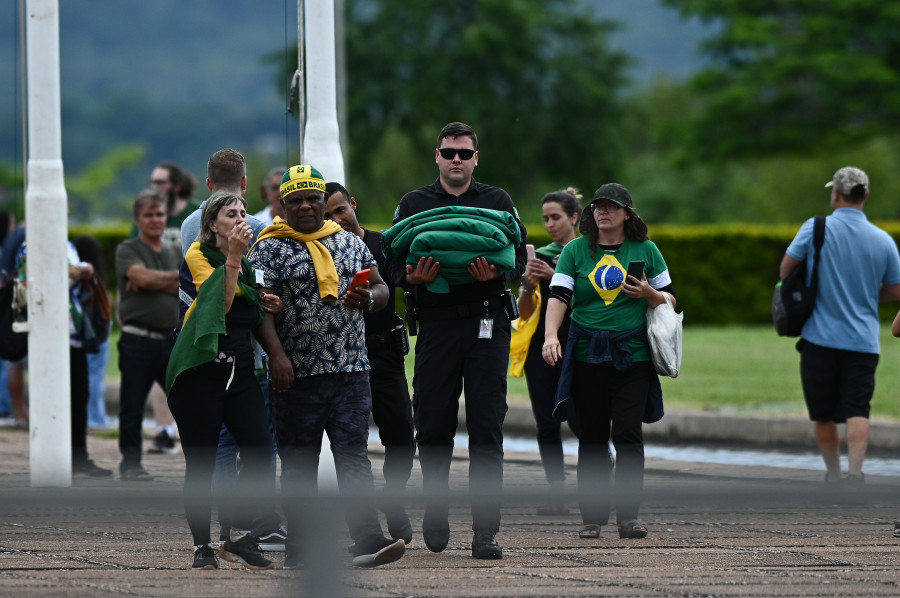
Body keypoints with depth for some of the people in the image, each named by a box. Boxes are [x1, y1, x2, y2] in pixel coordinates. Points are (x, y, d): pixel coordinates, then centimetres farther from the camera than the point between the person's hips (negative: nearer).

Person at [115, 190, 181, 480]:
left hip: (174, 338, 4)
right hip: (138, 339, -4)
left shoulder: (176, 252, 15)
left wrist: (154, 283, -11)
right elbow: (141, 276, -16)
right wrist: (178, 277, -3)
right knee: (132, 407, 1)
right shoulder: (127, 250, 2)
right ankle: (130, 463, 9)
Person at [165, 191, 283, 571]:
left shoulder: (249, 264, 18)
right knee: (201, 463, -3)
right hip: (200, 367, -5)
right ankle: (202, 546, 6)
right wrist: (233, 256, -21)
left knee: (260, 452, -10)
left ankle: (239, 538, 2)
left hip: (240, 368, 5)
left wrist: (266, 304, 10)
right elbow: (220, 301, -17)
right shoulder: (199, 256, -1)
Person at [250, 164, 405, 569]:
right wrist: (276, 353, -20)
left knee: (354, 453, -6)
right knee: (298, 462, 4)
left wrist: (368, 298, -4)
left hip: (351, 370, 3)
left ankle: (368, 540, -15)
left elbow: (381, 289, 20)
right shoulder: (271, 248, 1)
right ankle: (299, 548, 9)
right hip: (296, 373, -3)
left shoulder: (349, 242, 15)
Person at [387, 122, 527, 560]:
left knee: (486, 428, -5)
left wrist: (497, 273, -16)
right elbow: (393, 262, 7)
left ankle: (486, 531, -5)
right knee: (433, 427, 2)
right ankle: (435, 513, 24)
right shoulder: (414, 204, 12)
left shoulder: (498, 202, 11)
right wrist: (413, 277, -15)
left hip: (487, 324, -1)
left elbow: (519, 259, 5)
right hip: (436, 322, 1)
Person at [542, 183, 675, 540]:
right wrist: (551, 335, -18)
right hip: (587, 354, 1)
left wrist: (648, 294, -9)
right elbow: (559, 295, -2)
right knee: (591, 437, 2)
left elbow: (669, 299, 14)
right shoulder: (576, 250, 7)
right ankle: (593, 515, 8)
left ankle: (628, 514, -7)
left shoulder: (645, 251, 8)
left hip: (632, 354, -1)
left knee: (627, 433, -9)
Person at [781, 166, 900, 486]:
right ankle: (855, 470, -23)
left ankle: (833, 475, 21)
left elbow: (786, 270, 1)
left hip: (820, 338, -1)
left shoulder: (816, 229, -6)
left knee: (823, 415, 12)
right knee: (857, 411, -5)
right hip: (863, 341, 1)